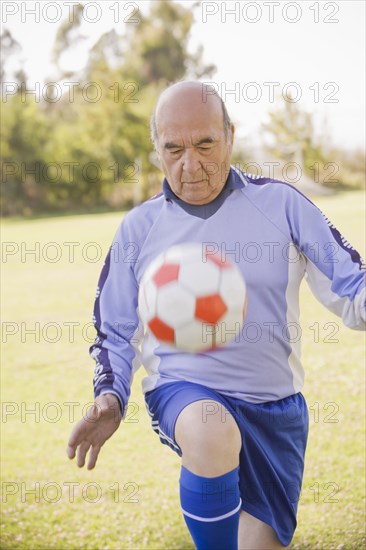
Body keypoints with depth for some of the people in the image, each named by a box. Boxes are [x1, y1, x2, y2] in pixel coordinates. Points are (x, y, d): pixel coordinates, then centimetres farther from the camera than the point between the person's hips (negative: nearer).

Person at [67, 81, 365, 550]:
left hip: (276, 408, 2)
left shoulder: (280, 203, -1)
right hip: (182, 390, -1)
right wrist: (110, 395, -7)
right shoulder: (139, 227, 3)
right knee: (212, 433, -36)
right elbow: (115, 332, 12)